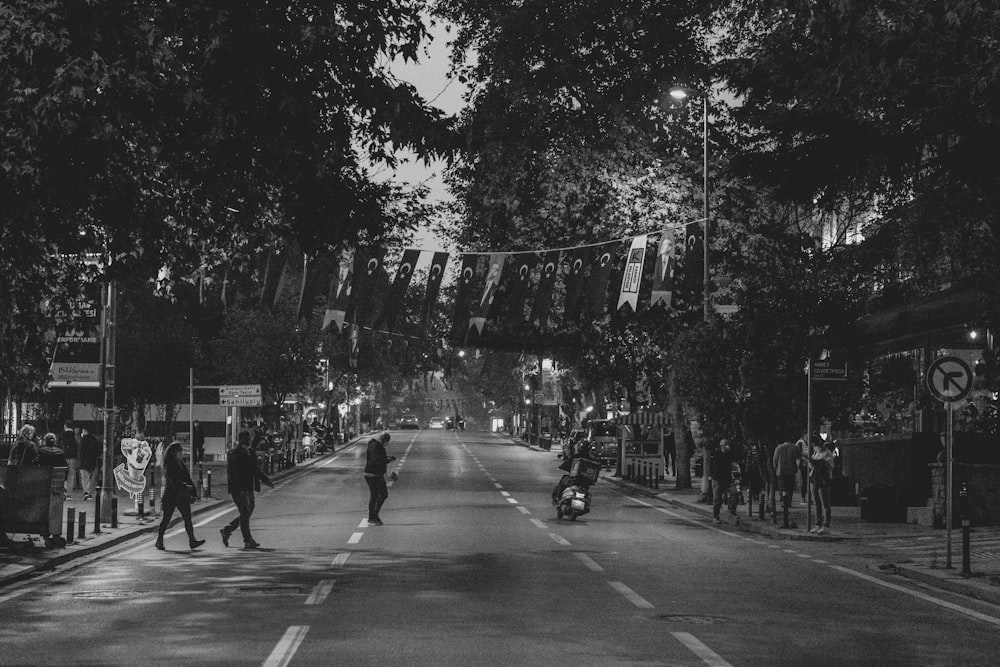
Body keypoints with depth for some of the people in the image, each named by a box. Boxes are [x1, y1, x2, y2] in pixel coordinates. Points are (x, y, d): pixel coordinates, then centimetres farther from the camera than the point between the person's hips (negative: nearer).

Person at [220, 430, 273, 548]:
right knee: (245, 513, -6)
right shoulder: (233, 454, -9)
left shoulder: (251, 453, 16)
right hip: (239, 489, -8)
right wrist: (237, 488, -22)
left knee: (247, 512, 11)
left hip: (249, 489, 8)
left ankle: (227, 530, 25)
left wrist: (267, 480, 14)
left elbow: (256, 469, 24)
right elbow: (231, 473, -15)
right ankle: (248, 541, 0)